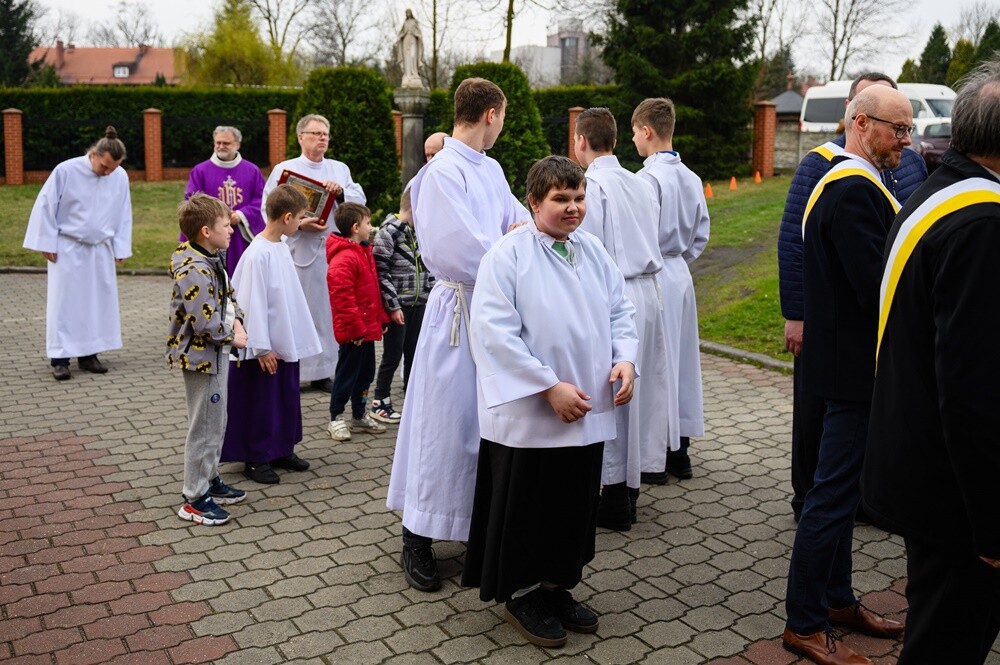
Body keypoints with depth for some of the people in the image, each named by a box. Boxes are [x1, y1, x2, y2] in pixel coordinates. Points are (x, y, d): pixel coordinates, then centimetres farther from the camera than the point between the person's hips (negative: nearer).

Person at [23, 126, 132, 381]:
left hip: (100, 251, 4)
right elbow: (45, 207, -7)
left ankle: (88, 354, 18)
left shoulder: (121, 177, -4)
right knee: (64, 301, 0)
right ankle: (60, 358, 5)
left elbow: (124, 215, 7)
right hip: (67, 249, -4)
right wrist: (48, 244, -6)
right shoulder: (66, 171, -15)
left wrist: (120, 248, 6)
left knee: (98, 301, 7)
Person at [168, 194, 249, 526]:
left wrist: (237, 321, -2)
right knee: (205, 428, 0)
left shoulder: (210, 260, 6)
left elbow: (228, 295, 16)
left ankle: (209, 480, 36)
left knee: (216, 423, 21)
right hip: (201, 357, -10)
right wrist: (232, 337, -12)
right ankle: (195, 499, 12)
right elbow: (206, 323, -28)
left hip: (216, 354, 10)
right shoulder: (195, 272, -26)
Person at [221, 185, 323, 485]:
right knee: (261, 402, 4)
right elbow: (253, 302, -20)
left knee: (287, 400, 17)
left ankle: (282, 451, 31)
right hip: (266, 346, -9)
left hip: (286, 341, 9)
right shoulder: (258, 253, -20)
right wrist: (262, 348, -18)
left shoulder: (282, 246, 6)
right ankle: (256, 459, 16)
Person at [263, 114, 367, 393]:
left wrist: (341, 191, -12)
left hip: (334, 251, 4)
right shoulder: (284, 169, 5)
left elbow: (360, 200, 7)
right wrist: (298, 224, -16)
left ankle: (322, 372, 14)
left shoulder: (340, 169, 17)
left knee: (329, 310, 5)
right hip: (298, 252, -3)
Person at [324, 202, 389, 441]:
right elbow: (343, 299, -24)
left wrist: (381, 319, 19)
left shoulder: (364, 253, 13)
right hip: (354, 333, -10)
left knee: (366, 373, 17)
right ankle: (335, 419, 14)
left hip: (367, 328, 10)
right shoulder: (343, 260, -20)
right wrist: (356, 328, -21)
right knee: (347, 374, 1)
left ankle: (359, 416, 30)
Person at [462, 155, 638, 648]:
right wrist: (551, 387, -20)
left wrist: (625, 359, -5)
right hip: (529, 415, -6)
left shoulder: (593, 251, 8)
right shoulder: (509, 254, -11)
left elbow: (621, 311, 15)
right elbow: (495, 332, -18)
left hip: (587, 412, 6)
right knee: (526, 508, 7)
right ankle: (521, 596, 25)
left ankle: (557, 586, 34)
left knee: (575, 505, 16)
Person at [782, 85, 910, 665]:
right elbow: (879, 291, -25)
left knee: (843, 486, 19)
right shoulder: (856, 191, -20)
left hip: (848, 361, 11)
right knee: (836, 491, -1)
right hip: (857, 367, -11)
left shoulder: (847, 183, 14)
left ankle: (837, 599, 34)